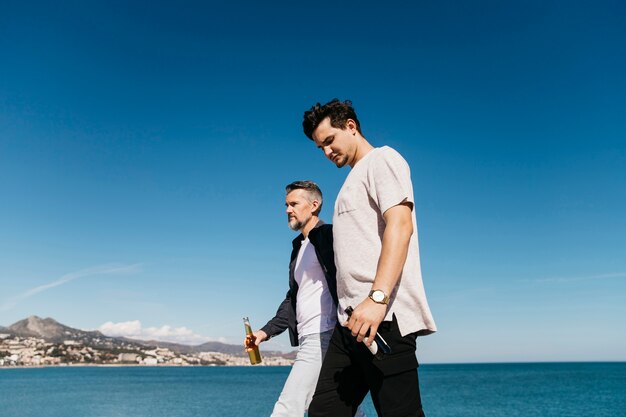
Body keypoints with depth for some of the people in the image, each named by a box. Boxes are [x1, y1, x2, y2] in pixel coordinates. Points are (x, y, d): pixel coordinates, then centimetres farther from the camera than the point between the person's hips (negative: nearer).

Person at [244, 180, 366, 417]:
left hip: (324, 336, -9)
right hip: (307, 340, 9)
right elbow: (293, 298, 23)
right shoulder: (299, 247, 21)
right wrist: (266, 331, 13)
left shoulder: (330, 236, -5)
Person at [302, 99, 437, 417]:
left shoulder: (382, 159, 1)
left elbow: (400, 226, -15)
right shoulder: (354, 179, 28)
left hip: (382, 316, -9)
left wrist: (377, 298, -26)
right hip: (352, 318, 9)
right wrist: (354, 310, 18)